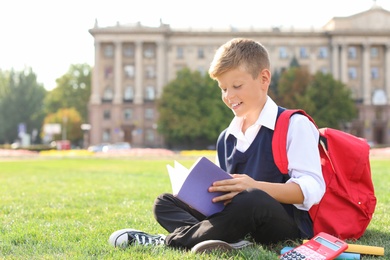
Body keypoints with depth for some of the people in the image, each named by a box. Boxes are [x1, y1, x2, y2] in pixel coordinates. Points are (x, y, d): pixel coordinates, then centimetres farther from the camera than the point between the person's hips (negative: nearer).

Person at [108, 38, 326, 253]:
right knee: (165, 203, 2)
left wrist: (256, 187, -29)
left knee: (253, 200, -40)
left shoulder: (295, 125, -5)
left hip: (287, 224, -7)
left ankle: (171, 240, -23)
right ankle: (230, 240, -27)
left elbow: (312, 189, -16)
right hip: (242, 220, 7)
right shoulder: (226, 138, 17)